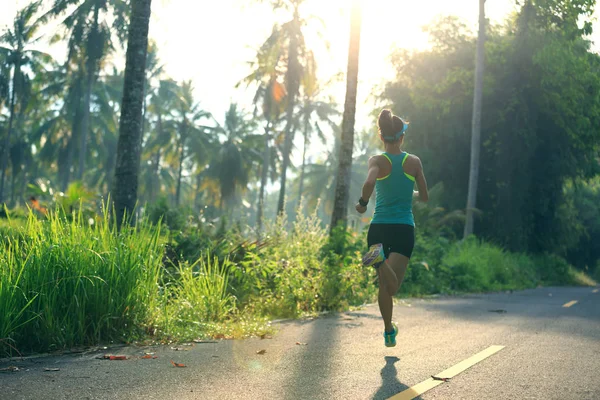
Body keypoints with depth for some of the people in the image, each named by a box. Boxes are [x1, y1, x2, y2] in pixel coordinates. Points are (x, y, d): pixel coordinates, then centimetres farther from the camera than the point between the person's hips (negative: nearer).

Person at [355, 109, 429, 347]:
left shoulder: (377, 161, -2)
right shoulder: (414, 161, 3)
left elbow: (369, 182, -24)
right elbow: (424, 197, 8)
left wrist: (362, 203, -6)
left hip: (379, 228, 1)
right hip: (404, 229, -1)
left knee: (384, 285, 16)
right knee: (392, 288, -10)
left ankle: (389, 332, 24)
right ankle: (380, 260, -41)